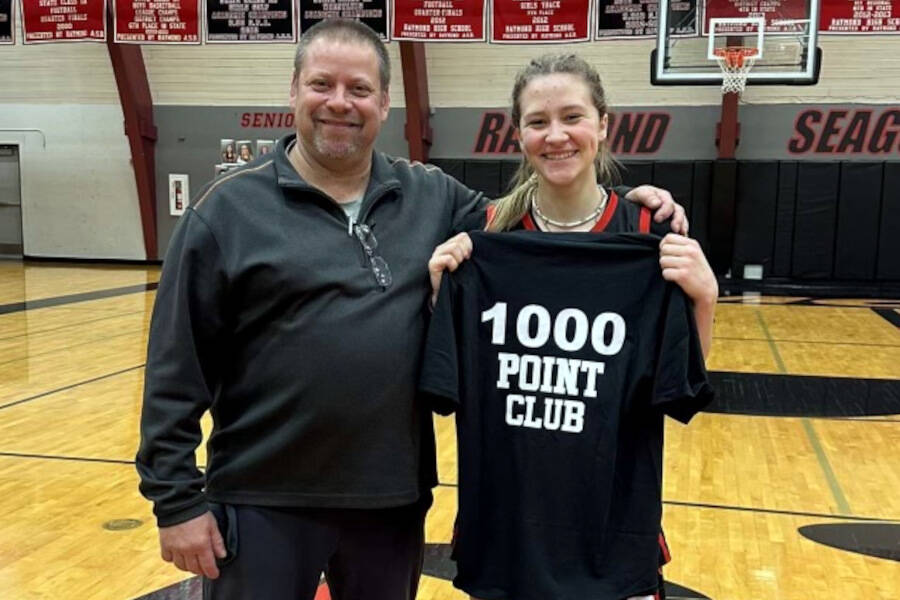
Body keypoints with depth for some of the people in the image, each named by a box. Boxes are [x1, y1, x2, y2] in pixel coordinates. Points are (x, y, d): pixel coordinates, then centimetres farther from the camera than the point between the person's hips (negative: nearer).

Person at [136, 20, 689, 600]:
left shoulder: (432, 197, 2)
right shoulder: (228, 208, -7)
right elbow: (178, 368, -6)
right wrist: (177, 497, -7)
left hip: (393, 499, 3)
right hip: (262, 503, -3)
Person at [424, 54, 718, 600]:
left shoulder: (652, 236, -8)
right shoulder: (483, 233, -6)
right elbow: (447, 379, 0)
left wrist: (704, 298, -19)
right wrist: (440, 289, -15)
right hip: (505, 504, 1)